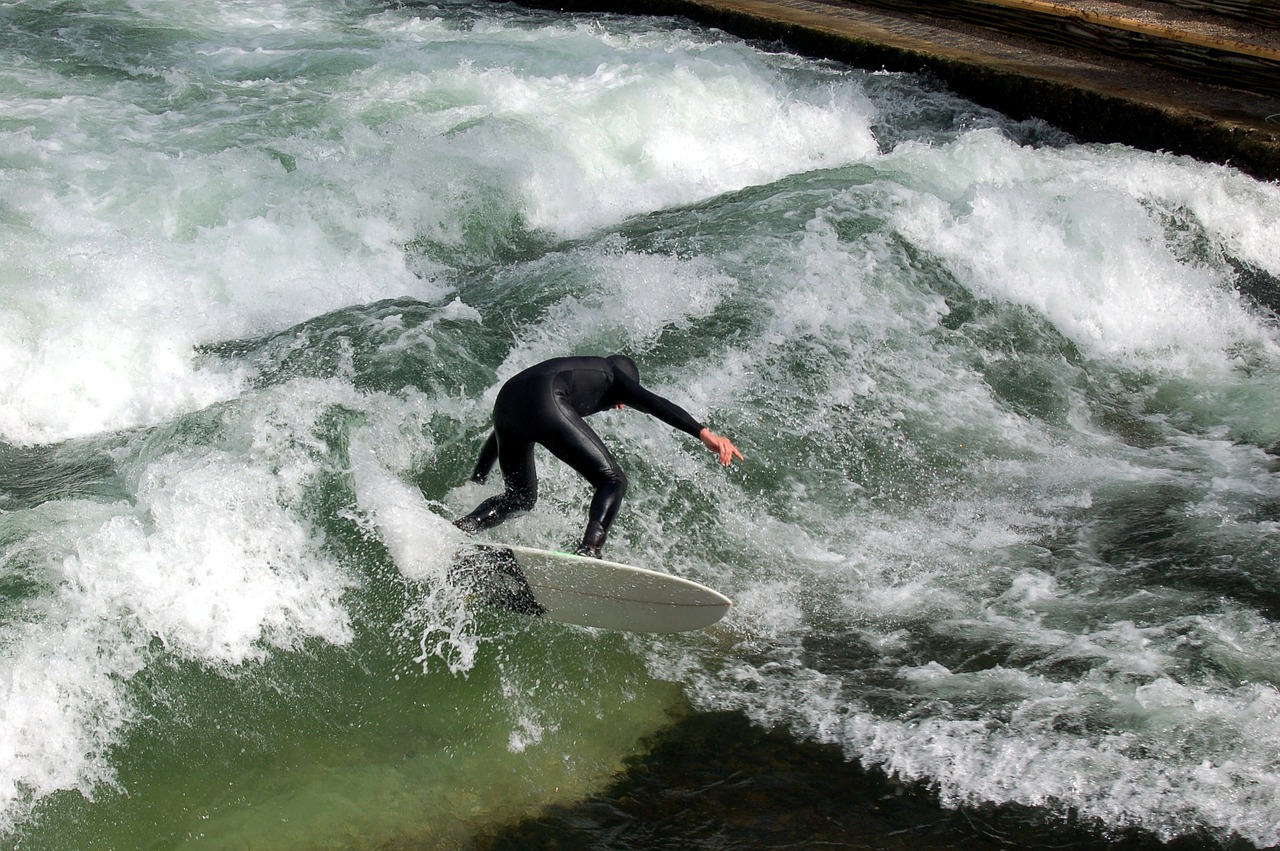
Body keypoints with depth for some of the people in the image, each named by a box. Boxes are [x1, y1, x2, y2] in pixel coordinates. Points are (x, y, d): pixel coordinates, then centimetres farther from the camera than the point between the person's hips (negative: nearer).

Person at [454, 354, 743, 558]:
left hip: (505, 404, 7)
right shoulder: (611, 375, 27)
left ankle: (462, 527, 3)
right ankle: (589, 551, -26)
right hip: (546, 404, -7)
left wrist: (475, 481, 46)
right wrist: (703, 432, -5)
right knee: (613, 480, -1)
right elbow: (654, 403, 5)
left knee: (520, 498, 25)